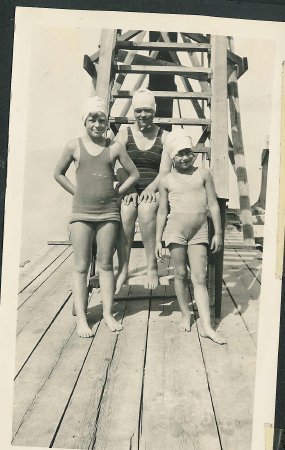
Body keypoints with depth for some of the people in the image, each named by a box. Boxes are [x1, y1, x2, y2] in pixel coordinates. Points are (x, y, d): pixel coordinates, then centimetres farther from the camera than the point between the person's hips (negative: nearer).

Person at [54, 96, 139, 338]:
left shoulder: (114, 147, 2)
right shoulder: (74, 146, 2)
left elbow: (134, 174, 8)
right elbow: (59, 173, 12)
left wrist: (116, 193, 2)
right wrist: (78, 192, 5)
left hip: (108, 213, 1)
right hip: (81, 213, 0)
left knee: (106, 264, 7)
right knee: (81, 266, 1)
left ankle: (108, 313, 16)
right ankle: (81, 318, 6)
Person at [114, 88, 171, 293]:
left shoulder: (164, 137, 10)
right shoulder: (124, 135, 12)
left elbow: (164, 171, -1)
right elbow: (119, 168, 0)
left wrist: (150, 189, -18)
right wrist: (130, 191, -16)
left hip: (154, 190, -1)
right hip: (129, 189, 1)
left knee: (146, 208, -34)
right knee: (125, 212, -31)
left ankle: (152, 266, -25)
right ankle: (123, 270, -24)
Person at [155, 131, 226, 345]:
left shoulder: (203, 174, 4)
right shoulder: (166, 180, 3)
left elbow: (213, 205, 5)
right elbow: (162, 212, 6)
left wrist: (218, 233, 1)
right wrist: (158, 240, 4)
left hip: (199, 232, 0)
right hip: (176, 231, 0)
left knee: (200, 278, -1)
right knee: (180, 274, 9)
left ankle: (206, 326, 0)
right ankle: (186, 316, 26)